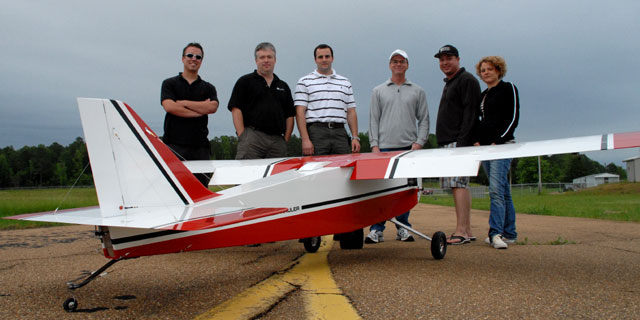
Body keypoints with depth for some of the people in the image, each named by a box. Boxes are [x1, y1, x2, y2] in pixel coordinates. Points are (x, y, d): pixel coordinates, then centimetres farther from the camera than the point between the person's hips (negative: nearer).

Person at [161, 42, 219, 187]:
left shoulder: (208, 88, 17)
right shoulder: (169, 83, 12)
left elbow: (212, 107, -3)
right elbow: (169, 107, -7)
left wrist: (183, 103, -3)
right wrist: (200, 110, -4)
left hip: (200, 146, 3)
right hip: (174, 144, -2)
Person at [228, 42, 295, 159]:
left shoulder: (283, 86, 22)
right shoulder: (245, 81, 10)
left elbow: (290, 115, 19)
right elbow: (236, 109, 1)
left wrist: (285, 140, 7)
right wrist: (242, 136, -9)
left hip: (278, 140, 4)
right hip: (252, 136, -4)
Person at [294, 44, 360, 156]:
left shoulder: (345, 83, 19)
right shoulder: (305, 82, 6)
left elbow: (351, 112, 16)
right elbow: (300, 112, -2)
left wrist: (355, 137, 5)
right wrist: (305, 140, -13)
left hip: (340, 133, 4)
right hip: (316, 132, -3)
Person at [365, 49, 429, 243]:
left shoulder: (418, 91, 13)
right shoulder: (378, 91, 13)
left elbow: (424, 119, 10)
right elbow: (373, 120, 8)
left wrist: (419, 142, -3)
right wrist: (374, 145, -2)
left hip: (409, 147, 1)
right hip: (384, 147, 0)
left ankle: (403, 228, 14)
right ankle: (376, 229, 0)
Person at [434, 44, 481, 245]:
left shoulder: (467, 80, -4)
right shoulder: (449, 84, 25)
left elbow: (470, 113, -14)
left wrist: (462, 142, -22)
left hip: (459, 142, -10)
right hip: (447, 144, 10)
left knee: (458, 184, -14)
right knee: (460, 185, 7)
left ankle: (461, 231, -16)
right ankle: (467, 231, 10)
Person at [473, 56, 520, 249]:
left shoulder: (508, 89, 0)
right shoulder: (483, 95, 20)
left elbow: (513, 118, -7)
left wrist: (498, 141, -15)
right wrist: (477, 140, 6)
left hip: (502, 145, -7)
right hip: (484, 147, 7)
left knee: (496, 189, -19)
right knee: (503, 191, 10)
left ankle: (496, 233, -23)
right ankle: (509, 233, 14)